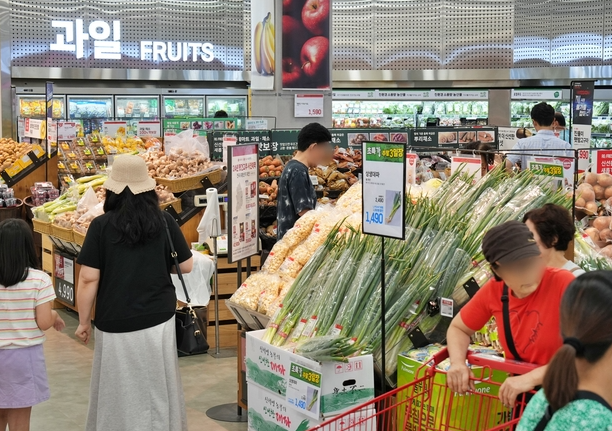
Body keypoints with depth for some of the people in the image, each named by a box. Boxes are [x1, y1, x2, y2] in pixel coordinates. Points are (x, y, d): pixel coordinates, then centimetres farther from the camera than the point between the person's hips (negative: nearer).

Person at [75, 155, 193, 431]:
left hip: (115, 323, -2)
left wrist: (83, 321, 3)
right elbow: (186, 266, 4)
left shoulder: (102, 225, -9)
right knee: (158, 388, 14)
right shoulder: (164, 221, -3)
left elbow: (89, 278, -9)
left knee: (118, 392, 11)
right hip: (158, 320, 2)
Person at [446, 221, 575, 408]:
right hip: (519, 396, 4)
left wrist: (532, 377, -32)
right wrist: (457, 362, -10)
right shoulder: (494, 291, -5)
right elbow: (458, 328, 10)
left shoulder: (562, 283, -18)